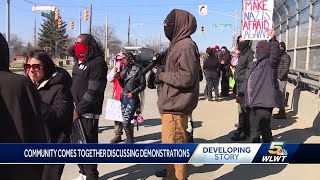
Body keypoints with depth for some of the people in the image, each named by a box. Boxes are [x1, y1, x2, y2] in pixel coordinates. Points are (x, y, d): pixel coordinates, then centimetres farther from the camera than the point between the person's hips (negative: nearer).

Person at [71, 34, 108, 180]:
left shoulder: (98, 63, -11)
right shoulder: (79, 64, 17)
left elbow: (93, 91, -18)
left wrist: (78, 110, -16)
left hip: (88, 113, -9)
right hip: (75, 111, 9)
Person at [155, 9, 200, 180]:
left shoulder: (186, 45, -12)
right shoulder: (177, 44, 18)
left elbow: (186, 77, -22)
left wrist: (162, 75, -11)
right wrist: (161, 73, 3)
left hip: (175, 107, -10)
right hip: (170, 105, 10)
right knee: (170, 147, 19)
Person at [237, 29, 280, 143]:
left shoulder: (269, 63, -3)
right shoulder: (252, 64, 19)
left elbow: (276, 55, -25)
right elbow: (246, 81, 24)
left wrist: (273, 40, -33)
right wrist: (241, 94, 17)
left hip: (264, 103, -7)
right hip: (251, 103, 7)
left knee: (264, 129, -2)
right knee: (253, 129, 16)